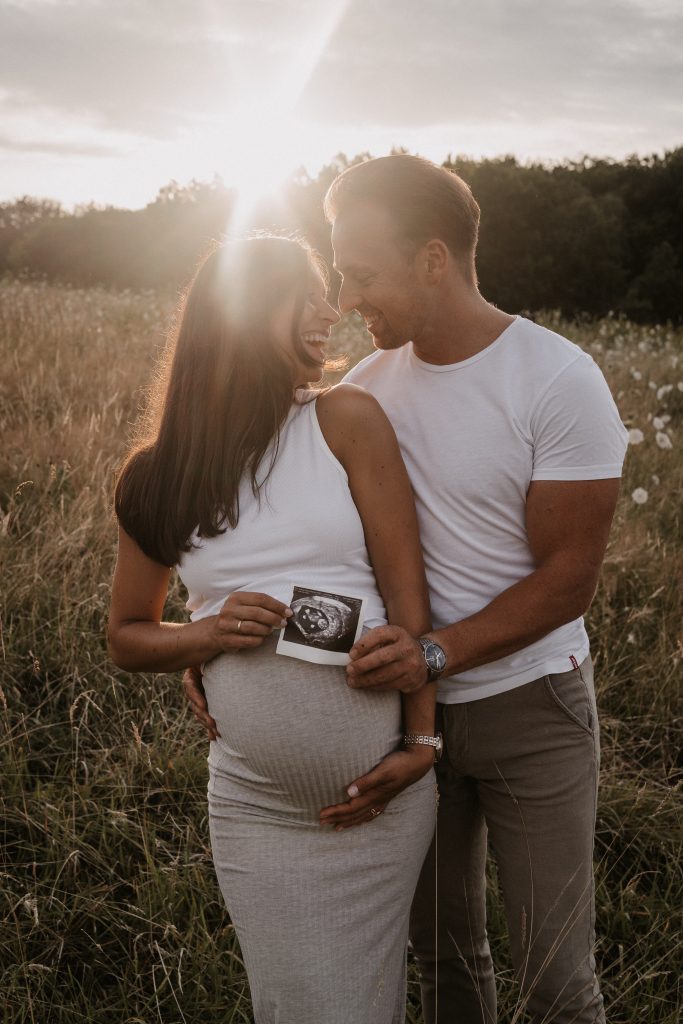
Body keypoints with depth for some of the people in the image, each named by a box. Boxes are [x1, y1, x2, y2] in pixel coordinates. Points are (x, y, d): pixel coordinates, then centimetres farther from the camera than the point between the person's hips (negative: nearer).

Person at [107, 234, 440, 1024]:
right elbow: (126, 639, 11)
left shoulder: (346, 421, -2)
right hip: (254, 802, 1)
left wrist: (421, 740, -11)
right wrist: (209, 635, -9)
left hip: (378, 784, -1)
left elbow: (407, 592, -5)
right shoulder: (156, 476, 3)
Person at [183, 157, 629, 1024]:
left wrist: (437, 651, -28)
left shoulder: (559, 383, -17)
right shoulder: (368, 384, -1)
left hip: (529, 706, -4)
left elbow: (568, 578, -16)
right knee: (442, 948, 20)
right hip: (411, 703, 4)